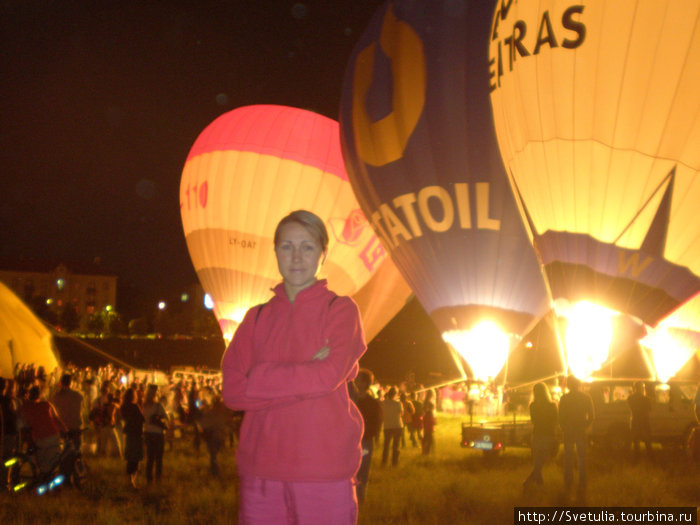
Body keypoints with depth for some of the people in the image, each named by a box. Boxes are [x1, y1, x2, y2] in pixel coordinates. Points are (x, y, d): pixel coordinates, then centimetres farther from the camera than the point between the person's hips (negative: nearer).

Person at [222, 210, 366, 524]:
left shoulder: (340, 310, 2)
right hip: (261, 469, 3)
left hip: (324, 472, -3)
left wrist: (260, 380, -4)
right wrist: (307, 375, -8)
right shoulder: (258, 317, 12)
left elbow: (328, 376, -13)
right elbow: (232, 390, 1)